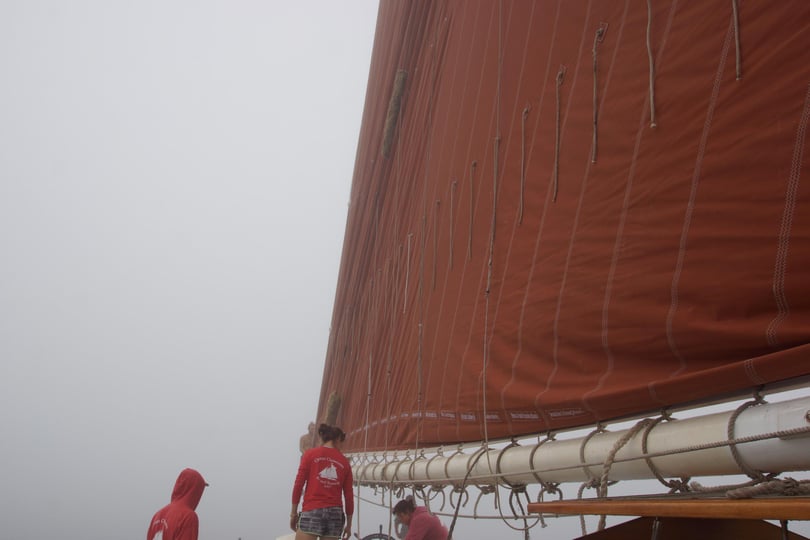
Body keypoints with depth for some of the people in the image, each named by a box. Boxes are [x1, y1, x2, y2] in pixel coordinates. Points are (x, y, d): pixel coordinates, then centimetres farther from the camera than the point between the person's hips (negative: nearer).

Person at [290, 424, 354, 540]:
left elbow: (298, 485, -1)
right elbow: (349, 495, 11)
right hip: (335, 513, 3)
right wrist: (349, 524, 17)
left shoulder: (310, 454, 5)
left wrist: (293, 513, 6)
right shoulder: (344, 462, 12)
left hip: (312, 511, -3)